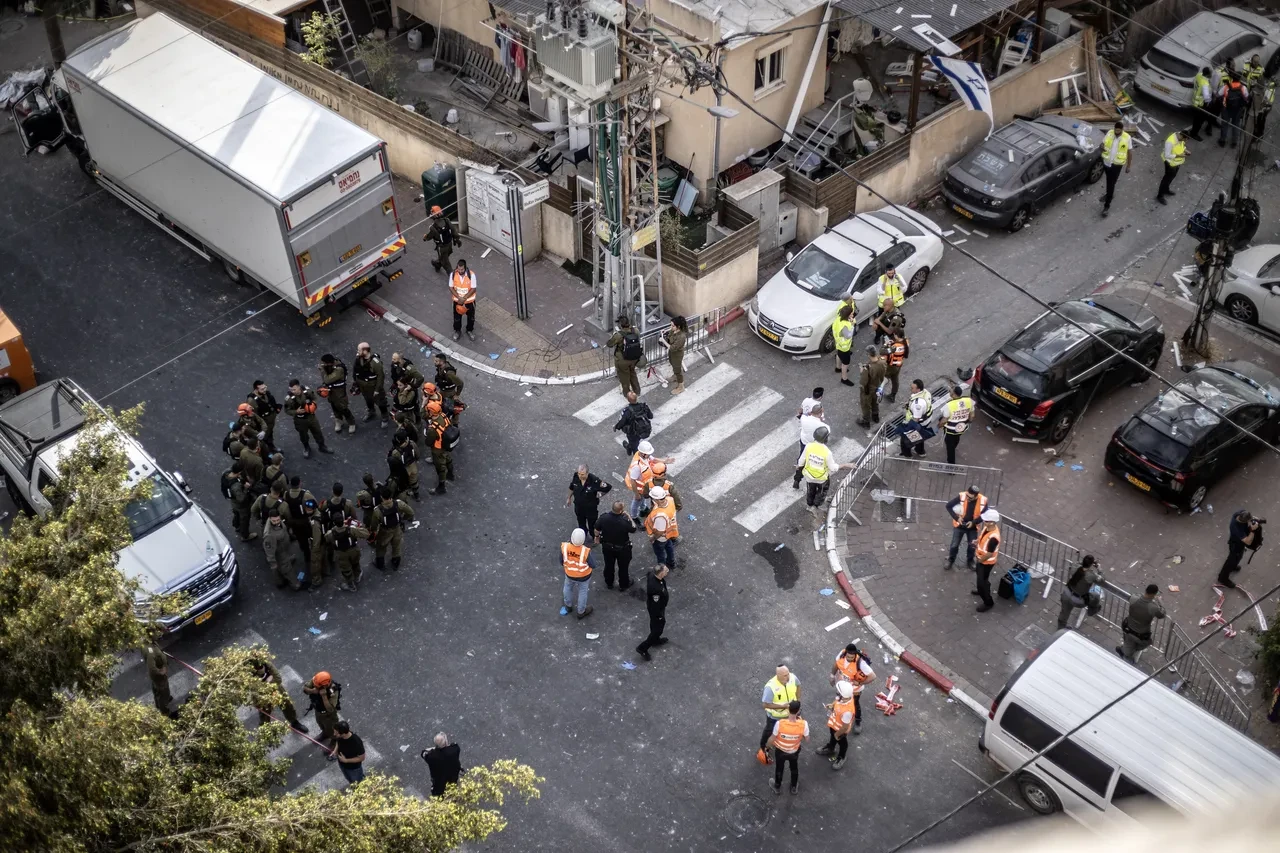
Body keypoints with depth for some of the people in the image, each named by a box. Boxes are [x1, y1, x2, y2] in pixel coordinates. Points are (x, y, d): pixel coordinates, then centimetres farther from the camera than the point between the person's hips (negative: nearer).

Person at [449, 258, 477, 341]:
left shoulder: (471, 275, -25)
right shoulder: (453, 275, -20)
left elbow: (473, 289, -19)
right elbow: (451, 288, -12)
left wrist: (464, 298, -24)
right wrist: (459, 298, -22)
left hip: (469, 300, -1)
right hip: (457, 300, 1)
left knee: (471, 317, 20)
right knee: (457, 317, 20)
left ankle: (470, 330, 47)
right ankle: (457, 331, 46)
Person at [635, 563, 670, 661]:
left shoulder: (652, 574, -21)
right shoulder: (656, 588, -44)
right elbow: (656, 605, -30)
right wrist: (660, 616, -13)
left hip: (651, 604, 8)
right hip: (656, 609, -8)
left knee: (655, 625, 32)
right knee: (658, 628, 14)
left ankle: (655, 640, 57)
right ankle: (642, 648, 27)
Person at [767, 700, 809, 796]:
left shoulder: (779, 723, -36)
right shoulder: (803, 724, -33)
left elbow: (772, 739, -20)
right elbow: (806, 739, -15)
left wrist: (769, 745, 1)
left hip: (780, 751, -1)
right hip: (794, 751, 1)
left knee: (779, 769, 28)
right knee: (794, 768, 31)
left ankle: (777, 787, 51)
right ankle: (794, 787, 52)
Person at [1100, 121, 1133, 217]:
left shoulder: (1127, 138, -15)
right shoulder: (1109, 133, -8)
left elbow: (1129, 152, -4)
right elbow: (1103, 143, 4)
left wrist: (1129, 165, 0)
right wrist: (1102, 147, -21)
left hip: (1117, 164, -4)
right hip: (1106, 161, 4)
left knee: (1111, 184, -4)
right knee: (1109, 181, 25)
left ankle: (1107, 206, 2)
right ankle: (1110, 193, 52)